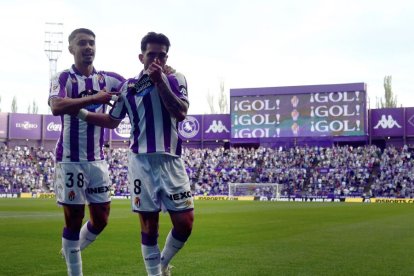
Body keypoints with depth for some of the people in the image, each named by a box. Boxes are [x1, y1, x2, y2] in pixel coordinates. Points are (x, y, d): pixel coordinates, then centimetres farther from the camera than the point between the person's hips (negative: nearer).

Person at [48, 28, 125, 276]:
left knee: (101, 219, 10)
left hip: (97, 159, 5)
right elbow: (56, 106, -26)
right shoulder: (64, 78, -7)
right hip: (70, 159, -5)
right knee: (74, 220, 3)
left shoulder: (107, 79, 8)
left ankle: (72, 250, 36)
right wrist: (93, 98, -31)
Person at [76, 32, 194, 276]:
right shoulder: (129, 86, 8)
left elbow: (181, 113, -11)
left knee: (185, 223, -2)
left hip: (172, 161, 0)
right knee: (149, 225, 2)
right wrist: (81, 112, 9)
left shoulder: (176, 79, 5)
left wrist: (161, 81, -15)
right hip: (142, 162, 0)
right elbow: (113, 121, 17)